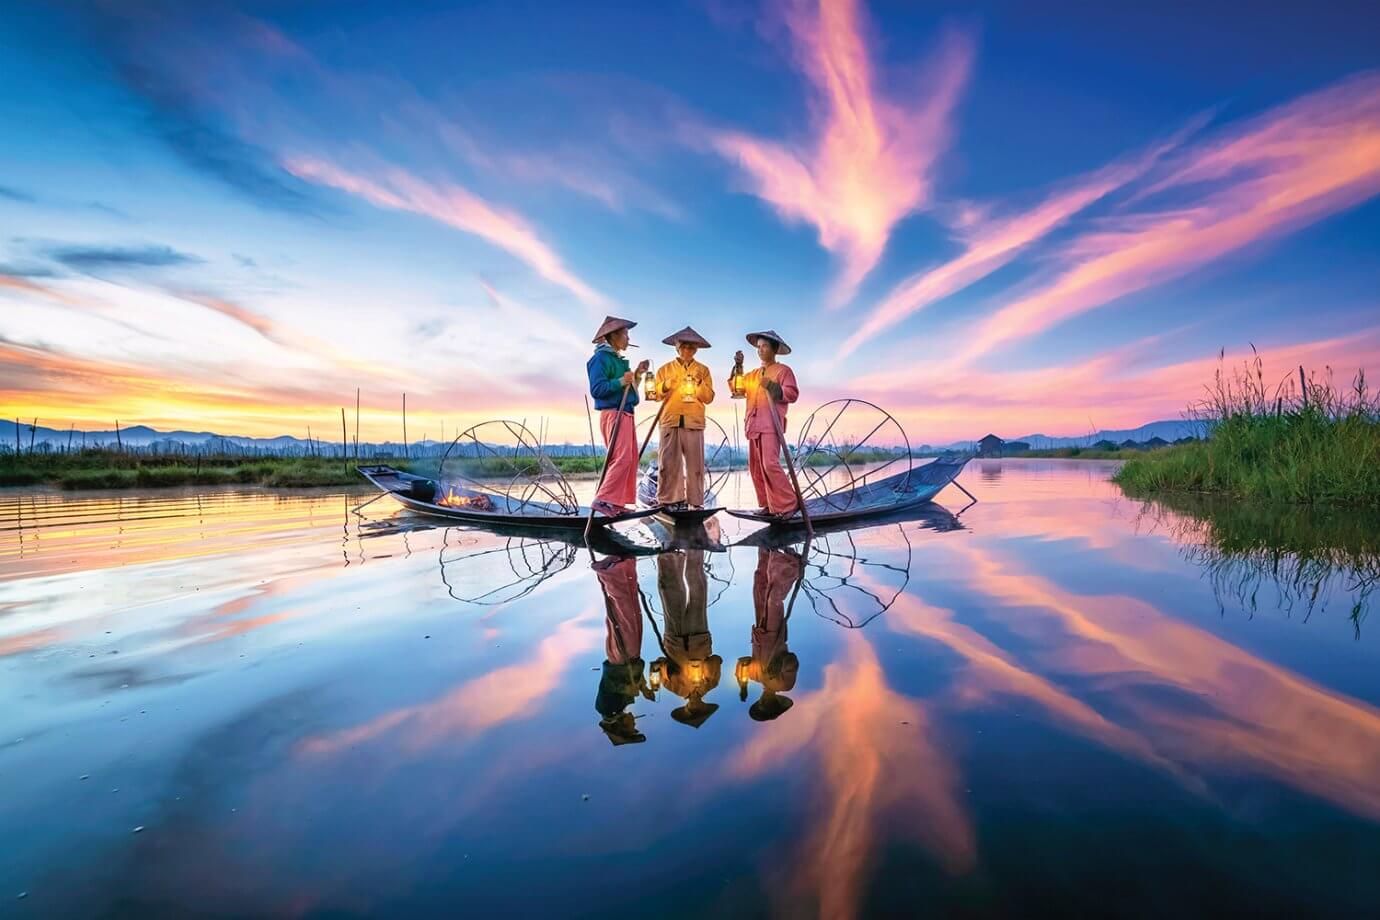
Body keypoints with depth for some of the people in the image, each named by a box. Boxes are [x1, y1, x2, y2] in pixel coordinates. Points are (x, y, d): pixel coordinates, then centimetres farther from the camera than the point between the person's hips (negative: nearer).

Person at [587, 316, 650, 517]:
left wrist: (636, 374, 10)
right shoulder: (601, 358, -7)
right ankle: (602, 500, -16)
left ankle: (617, 502, 11)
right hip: (613, 414, -10)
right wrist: (621, 381, -21)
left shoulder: (618, 359, 21)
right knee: (622, 458, -18)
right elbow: (596, 389, -16)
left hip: (625, 414, 10)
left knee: (631, 459, 8)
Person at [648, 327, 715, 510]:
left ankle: (695, 502, 2)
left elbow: (709, 398, 5)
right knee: (668, 463, -7)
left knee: (695, 464, -3)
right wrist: (666, 386, -10)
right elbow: (655, 394, 8)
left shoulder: (703, 370, 14)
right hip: (670, 421, 0)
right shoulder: (665, 369, 14)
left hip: (694, 422, 0)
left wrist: (700, 382, -10)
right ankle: (668, 501, -2)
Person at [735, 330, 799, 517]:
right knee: (756, 467, 4)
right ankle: (767, 505, 10)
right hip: (754, 425, 7)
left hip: (771, 424, -7)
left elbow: (792, 394, -6)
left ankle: (788, 503, -10)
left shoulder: (783, 370, 4)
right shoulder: (754, 374, 22)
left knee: (770, 464, -18)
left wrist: (771, 386, -17)